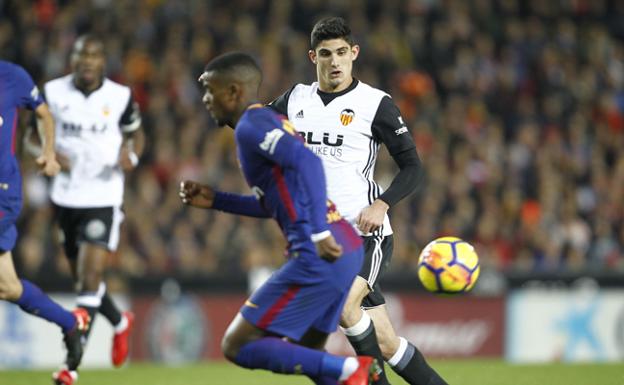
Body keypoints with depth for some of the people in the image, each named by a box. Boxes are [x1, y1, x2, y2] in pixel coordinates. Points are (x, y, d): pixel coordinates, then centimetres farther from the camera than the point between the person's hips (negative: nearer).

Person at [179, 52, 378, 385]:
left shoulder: (250, 126, -7)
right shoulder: (268, 122, 23)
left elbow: (306, 161, -23)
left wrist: (318, 233, -29)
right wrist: (215, 200, 27)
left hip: (319, 258, -10)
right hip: (347, 251, 10)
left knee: (238, 346, -5)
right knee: (303, 353, 22)